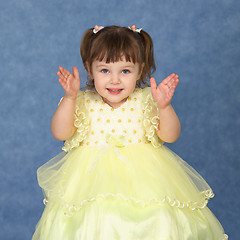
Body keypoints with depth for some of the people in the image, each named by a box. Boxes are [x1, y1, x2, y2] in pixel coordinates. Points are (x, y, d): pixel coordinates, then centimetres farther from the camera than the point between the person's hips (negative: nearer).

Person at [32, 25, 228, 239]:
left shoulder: (145, 101, 1)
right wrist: (69, 98, -18)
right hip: (93, 179, 0)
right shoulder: (83, 102, 2)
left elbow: (170, 136, -5)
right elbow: (60, 133, -8)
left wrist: (164, 106, -22)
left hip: (140, 178, 0)